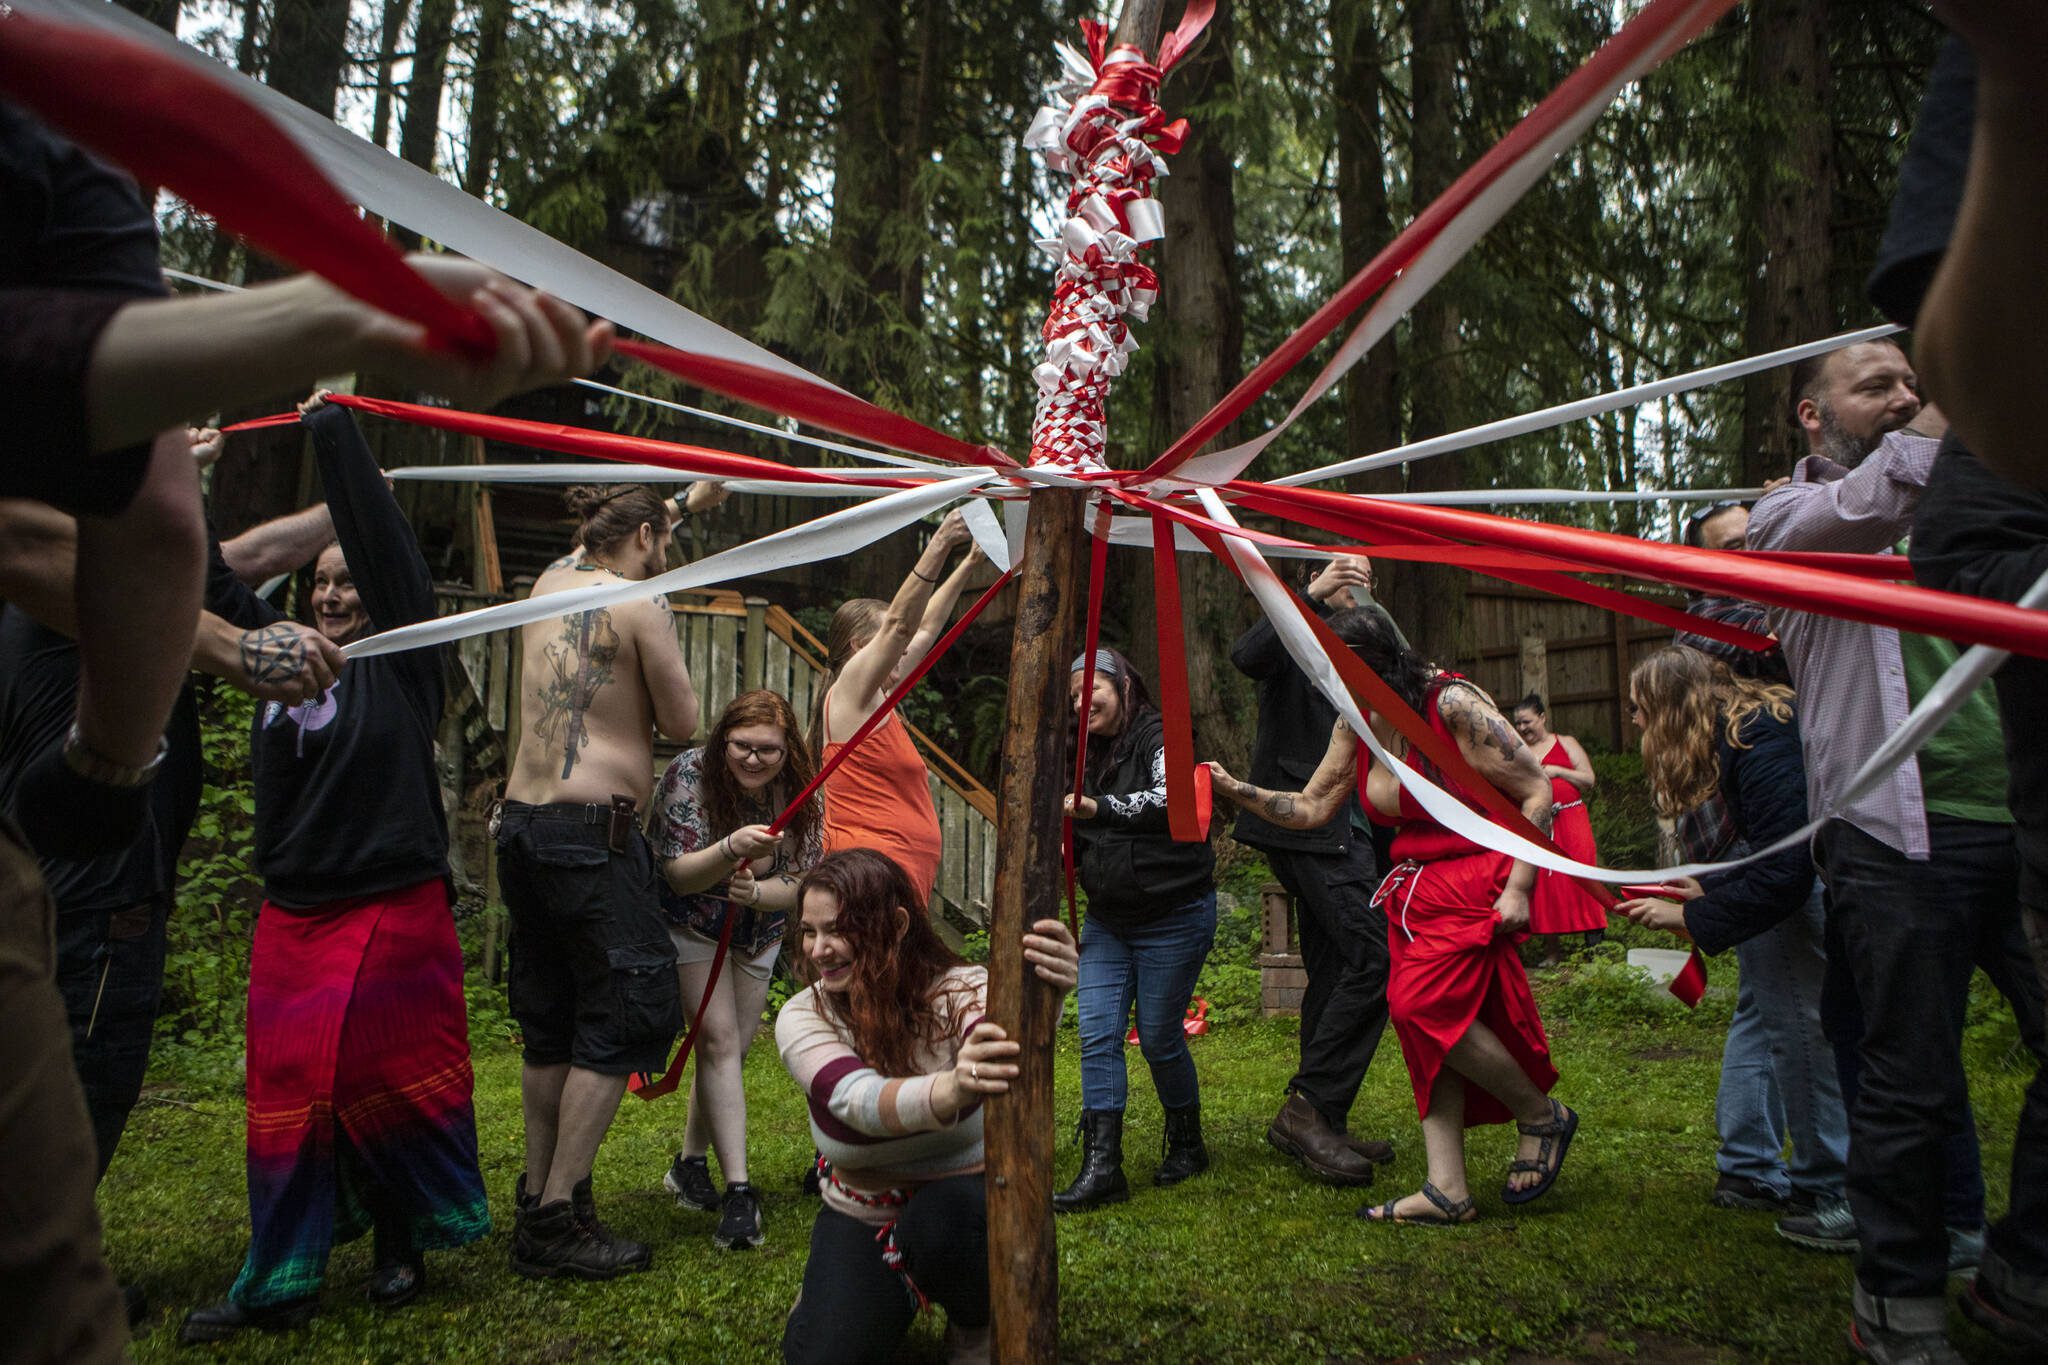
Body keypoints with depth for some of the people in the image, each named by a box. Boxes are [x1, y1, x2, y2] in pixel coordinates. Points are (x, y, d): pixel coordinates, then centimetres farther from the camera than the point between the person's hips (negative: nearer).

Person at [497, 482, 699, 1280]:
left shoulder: (552, 584, 13)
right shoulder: (639, 602, -9)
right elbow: (683, 725, -6)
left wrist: (683, 499, 46)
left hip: (522, 821, 9)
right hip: (593, 833, -9)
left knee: (550, 1022, 18)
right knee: (630, 1012, 0)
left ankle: (539, 1200, 28)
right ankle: (558, 1220, 1)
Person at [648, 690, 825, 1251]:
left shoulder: (800, 793, -17)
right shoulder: (688, 774, -25)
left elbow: (799, 885, -16)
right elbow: (677, 875, -26)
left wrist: (756, 892, -39)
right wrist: (731, 849, -46)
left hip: (759, 931, 4)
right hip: (692, 925, -3)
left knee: (730, 1051, 7)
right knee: (718, 1039, -17)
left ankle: (690, 1164, 28)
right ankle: (739, 1191, -18)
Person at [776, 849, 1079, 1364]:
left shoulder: (959, 992, -22)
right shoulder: (802, 1017, -17)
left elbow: (1010, 1045, -46)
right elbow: (859, 1100, -37)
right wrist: (949, 1092, -61)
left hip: (966, 1204, -2)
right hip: (861, 1220, 2)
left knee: (940, 1220, -36)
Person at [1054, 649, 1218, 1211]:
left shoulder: (1160, 736, -10)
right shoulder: (1090, 756, 12)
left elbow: (1172, 800, -30)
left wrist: (1100, 807, -43)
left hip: (1173, 916, -6)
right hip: (1108, 921, 7)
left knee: (1159, 1036, 2)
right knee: (1098, 1034, -5)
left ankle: (1187, 1145, 25)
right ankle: (1102, 1167, -3)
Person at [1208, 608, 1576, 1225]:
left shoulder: (1452, 704, -18)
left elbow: (1536, 790, -13)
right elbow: (1312, 807, 9)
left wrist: (1518, 889, -17)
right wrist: (1241, 792, -6)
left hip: (1476, 882, -8)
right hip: (1415, 886, 8)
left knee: (1425, 1003, -18)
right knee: (1421, 1020, 2)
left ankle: (1542, 1116, 7)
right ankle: (1447, 1190, 7)